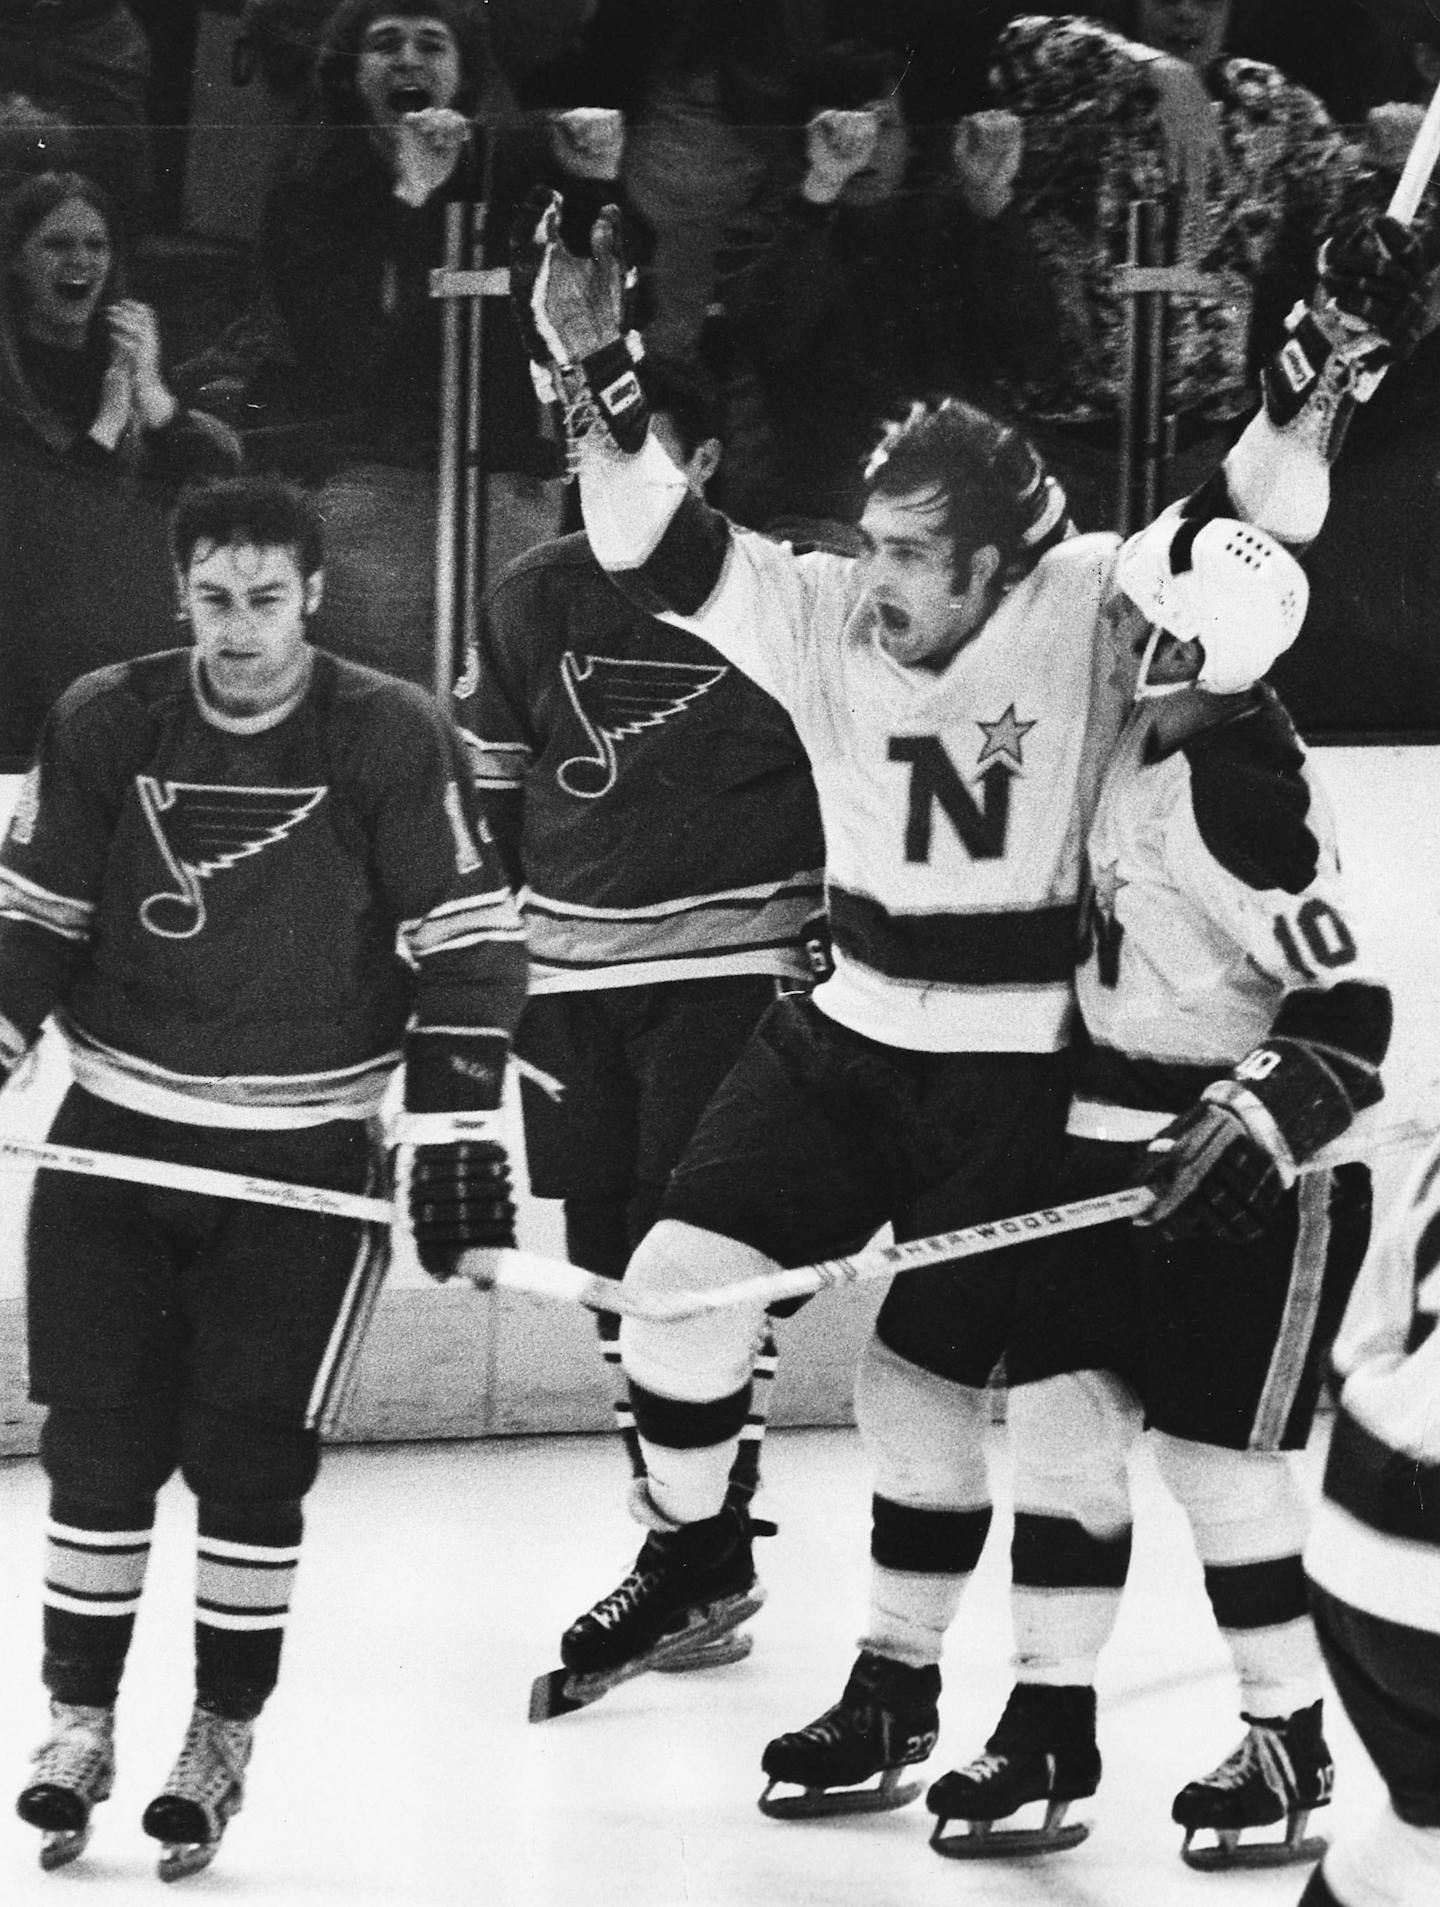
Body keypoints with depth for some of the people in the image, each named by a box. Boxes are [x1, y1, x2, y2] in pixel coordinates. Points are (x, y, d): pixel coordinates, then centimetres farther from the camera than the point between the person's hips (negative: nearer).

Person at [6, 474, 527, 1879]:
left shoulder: (394, 741, -9)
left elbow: (466, 946, -7)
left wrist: (456, 1129, -11)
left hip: (302, 1162, -2)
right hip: (113, 1134, 2)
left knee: (250, 1460, -2)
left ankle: (222, 1736, 14)